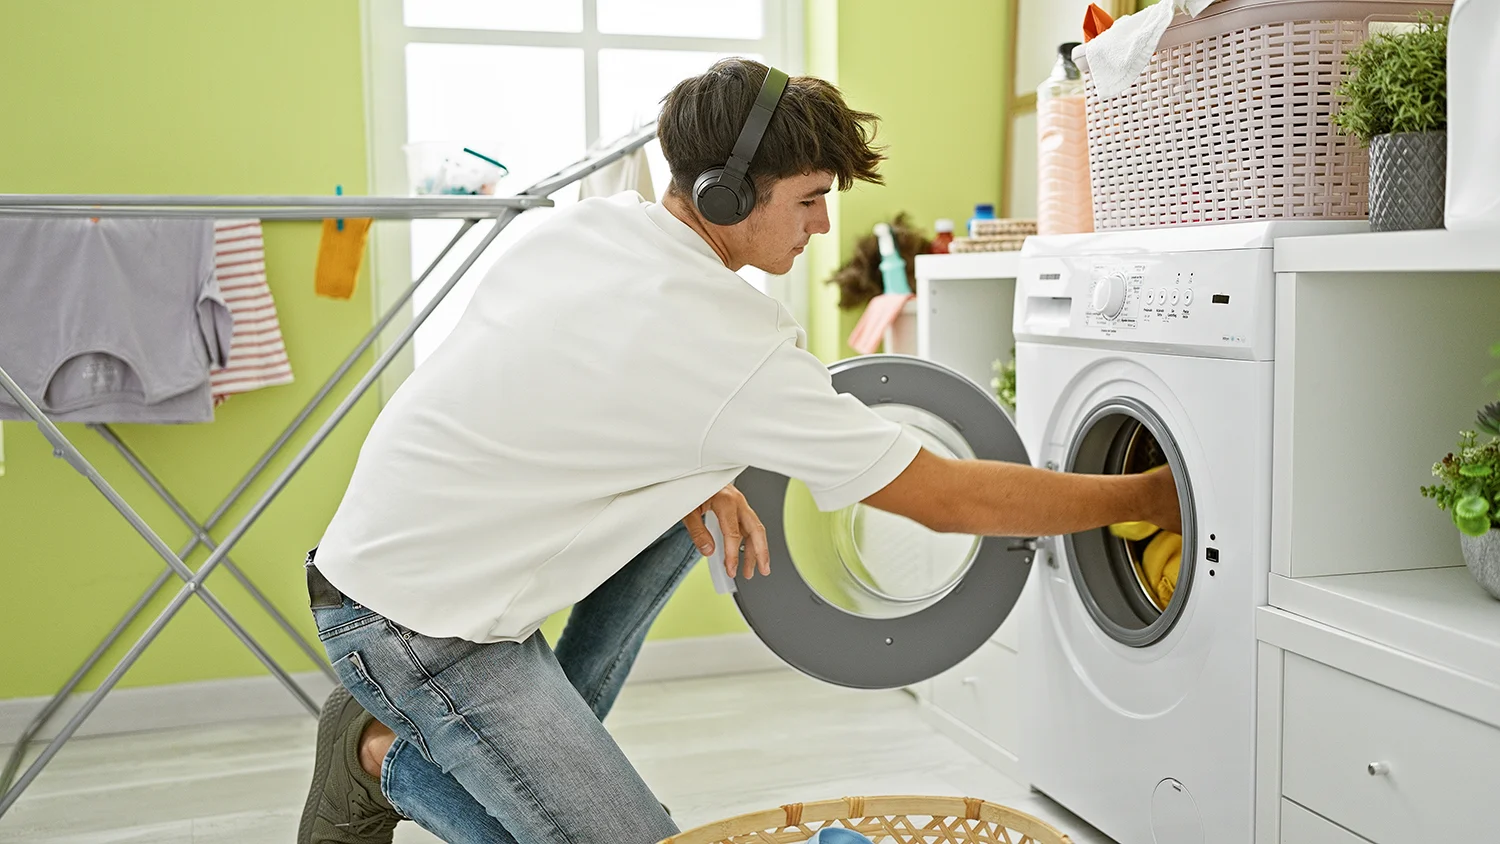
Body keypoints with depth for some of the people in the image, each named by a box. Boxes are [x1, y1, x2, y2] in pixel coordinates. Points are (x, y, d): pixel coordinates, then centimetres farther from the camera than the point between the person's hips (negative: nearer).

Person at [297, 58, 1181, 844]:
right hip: (413, 621, -9)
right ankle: (387, 758, 4)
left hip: (390, 543, 9)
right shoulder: (738, 350, -24)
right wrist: (1151, 497, -3)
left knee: (693, 500, 12)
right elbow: (953, 500, -15)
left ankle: (554, 733, 17)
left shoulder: (586, 222, 0)